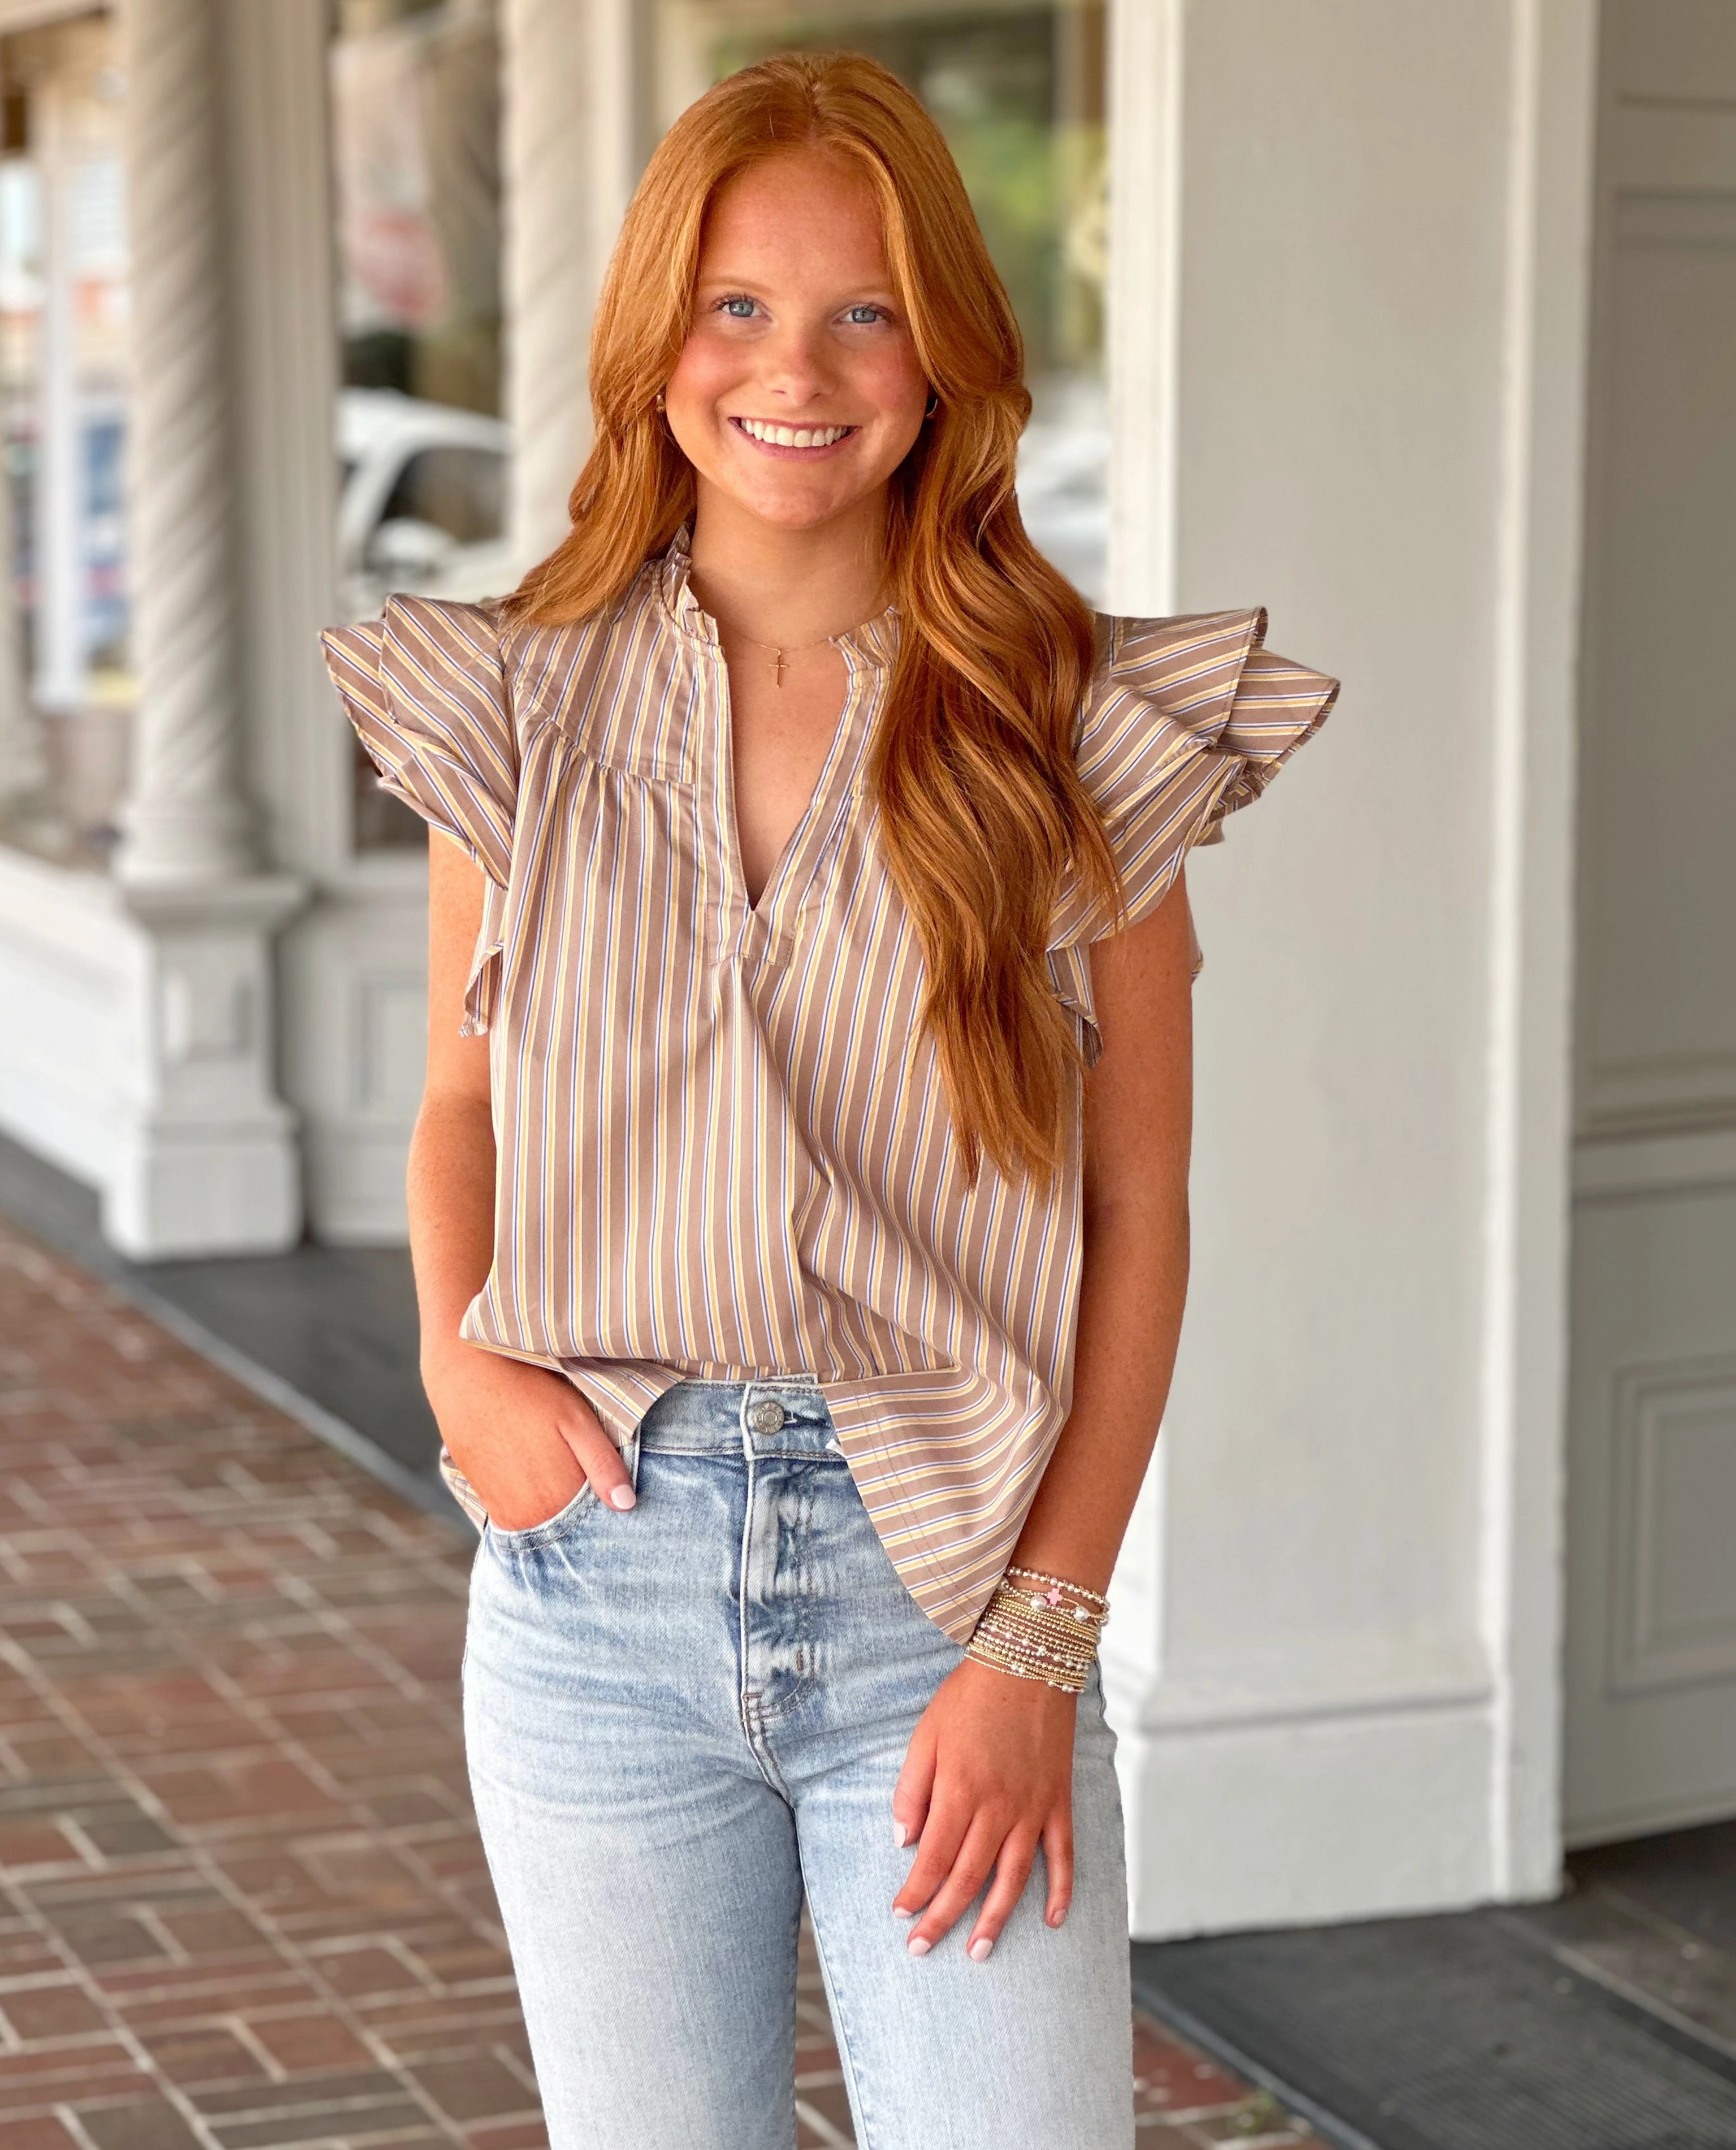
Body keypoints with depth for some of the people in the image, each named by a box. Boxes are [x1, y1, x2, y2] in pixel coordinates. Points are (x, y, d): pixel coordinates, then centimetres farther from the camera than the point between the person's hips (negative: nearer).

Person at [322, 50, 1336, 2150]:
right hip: (596, 1561, 2)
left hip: (947, 1573, -2)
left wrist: (1042, 1640, -7)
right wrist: (454, 1355, -4)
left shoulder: (1071, 728, -3)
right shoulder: (521, 707, 4)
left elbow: (1138, 1209, -2)